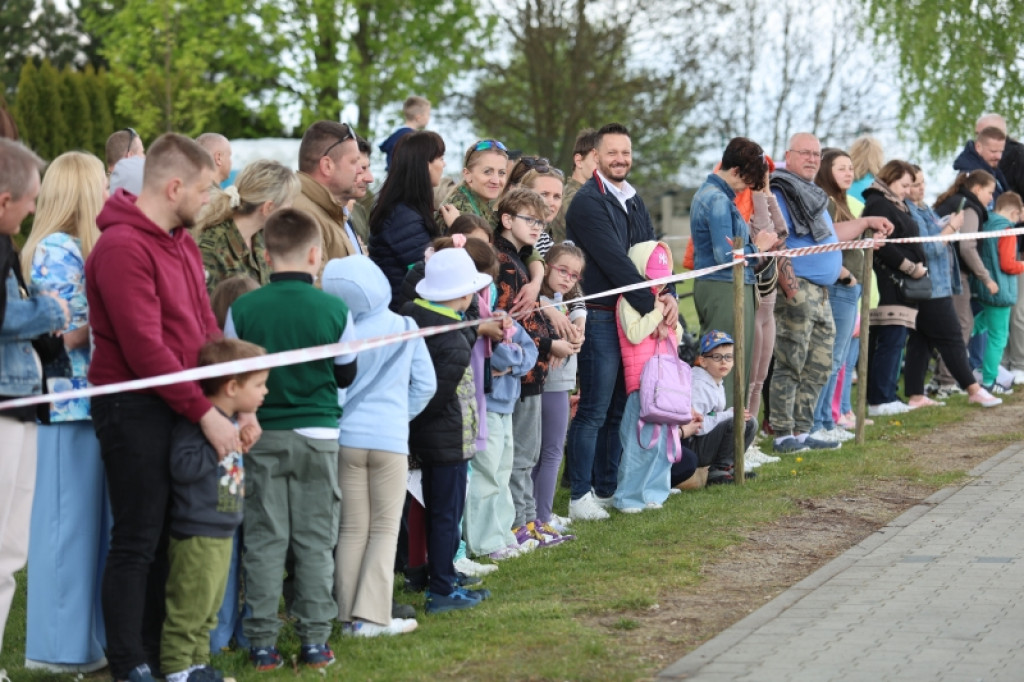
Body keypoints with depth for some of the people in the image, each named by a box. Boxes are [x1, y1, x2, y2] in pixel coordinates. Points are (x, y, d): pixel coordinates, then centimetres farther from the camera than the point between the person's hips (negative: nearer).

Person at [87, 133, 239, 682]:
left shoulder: (182, 243, 13)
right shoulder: (123, 247, -16)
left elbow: (205, 329, 13)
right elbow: (145, 348, -21)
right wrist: (205, 413, -20)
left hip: (183, 408, 9)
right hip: (135, 410, -9)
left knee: (166, 538, 13)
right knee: (137, 542, -3)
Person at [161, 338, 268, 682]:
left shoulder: (231, 422, 14)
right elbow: (181, 466, -28)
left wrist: (243, 443, 13)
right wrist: (219, 447, -25)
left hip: (223, 534, 10)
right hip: (196, 534, -10)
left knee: (209, 607, 16)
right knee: (189, 606, -3)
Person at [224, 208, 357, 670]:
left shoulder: (243, 309, -8)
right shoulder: (334, 309, -7)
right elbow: (346, 375, 5)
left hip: (262, 435, 0)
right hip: (318, 435, 0)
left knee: (264, 540, 6)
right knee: (316, 540, 8)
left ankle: (262, 641, 6)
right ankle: (314, 640, 9)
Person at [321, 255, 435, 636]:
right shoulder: (405, 329, -3)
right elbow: (425, 385, 2)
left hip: (347, 437, 1)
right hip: (391, 440, -1)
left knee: (353, 529, 9)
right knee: (384, 529, 5)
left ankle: (349, 615, 11)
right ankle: (372, 615, -2)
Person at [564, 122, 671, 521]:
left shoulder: (633, 201, 16)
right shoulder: (588, 202, -11)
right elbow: (615, 263, -17)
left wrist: (667, 294, -5)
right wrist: (650, 306, -16)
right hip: (600, 318, -8)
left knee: (620, 409, 11)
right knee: (594, 410, -6)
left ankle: (607, 488, 19)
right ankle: (580, 496, -2)